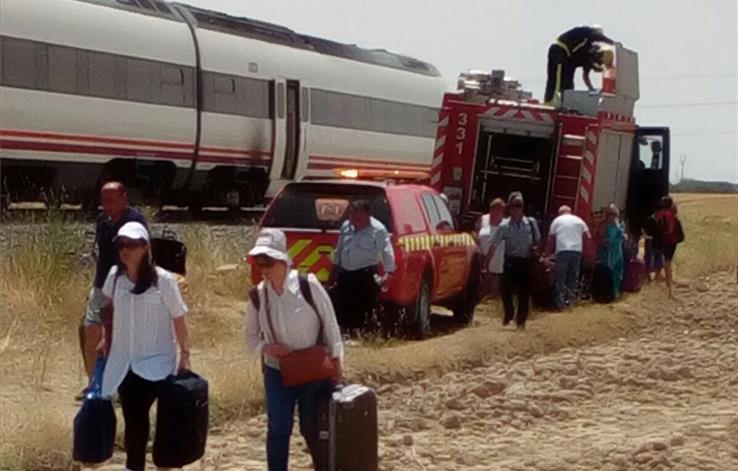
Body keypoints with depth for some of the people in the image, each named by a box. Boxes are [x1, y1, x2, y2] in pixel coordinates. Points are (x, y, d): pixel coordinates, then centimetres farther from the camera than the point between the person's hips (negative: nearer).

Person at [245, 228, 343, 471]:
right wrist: (267, 348, -15)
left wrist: (336, 359, -6)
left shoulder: (308, 285, -16)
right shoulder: (258, 295, -5)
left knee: (311, 428, 10)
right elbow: (251, 335, 6)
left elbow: (329, 321, -8)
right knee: (278, 430, 2)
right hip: (277, 372, 2)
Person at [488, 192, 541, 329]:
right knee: (505, 290, -6)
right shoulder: (504, 226, -5)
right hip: (511, 262, -1)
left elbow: (537, 241, 16)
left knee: (524, 292, 5)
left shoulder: (531, 223, 0)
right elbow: (494, 246, -7)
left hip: (526, 262, 1)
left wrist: (535, 249, -5)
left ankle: (521, 320, 22)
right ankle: (509, 314, 21)